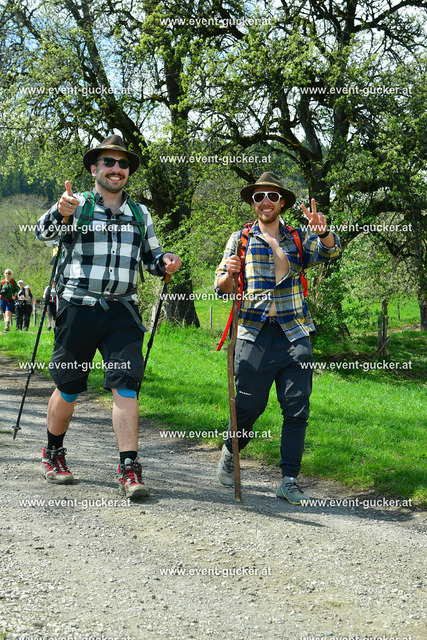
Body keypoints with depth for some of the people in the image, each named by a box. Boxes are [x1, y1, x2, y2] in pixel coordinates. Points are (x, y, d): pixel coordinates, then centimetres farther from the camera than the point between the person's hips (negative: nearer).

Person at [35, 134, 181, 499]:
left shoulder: (140, 214, 15)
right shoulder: (78, 206, 3)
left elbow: (151, 256, 26)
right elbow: (44, 232, -14)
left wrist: (165, 262, 1)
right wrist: (61, 213, -38)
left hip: (122, 312, 2)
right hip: (78, 309, -2)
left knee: (125, 386, -10)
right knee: (68, 389, 8)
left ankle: (130, 469, -10)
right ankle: (53, 454, 30)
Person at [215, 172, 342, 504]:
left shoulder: (298, 238, 13)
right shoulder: (240, 239, 11)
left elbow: (330, 251, -6)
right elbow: (222, 288, 8)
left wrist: (323, 231, -28)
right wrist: (229, 274, -16)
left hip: (294, 336, 1)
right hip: (255, 336, -1)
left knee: (297, 410, -2)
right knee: (249, 406, 3)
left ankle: (290, 481, 5)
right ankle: (229, 454, 30)